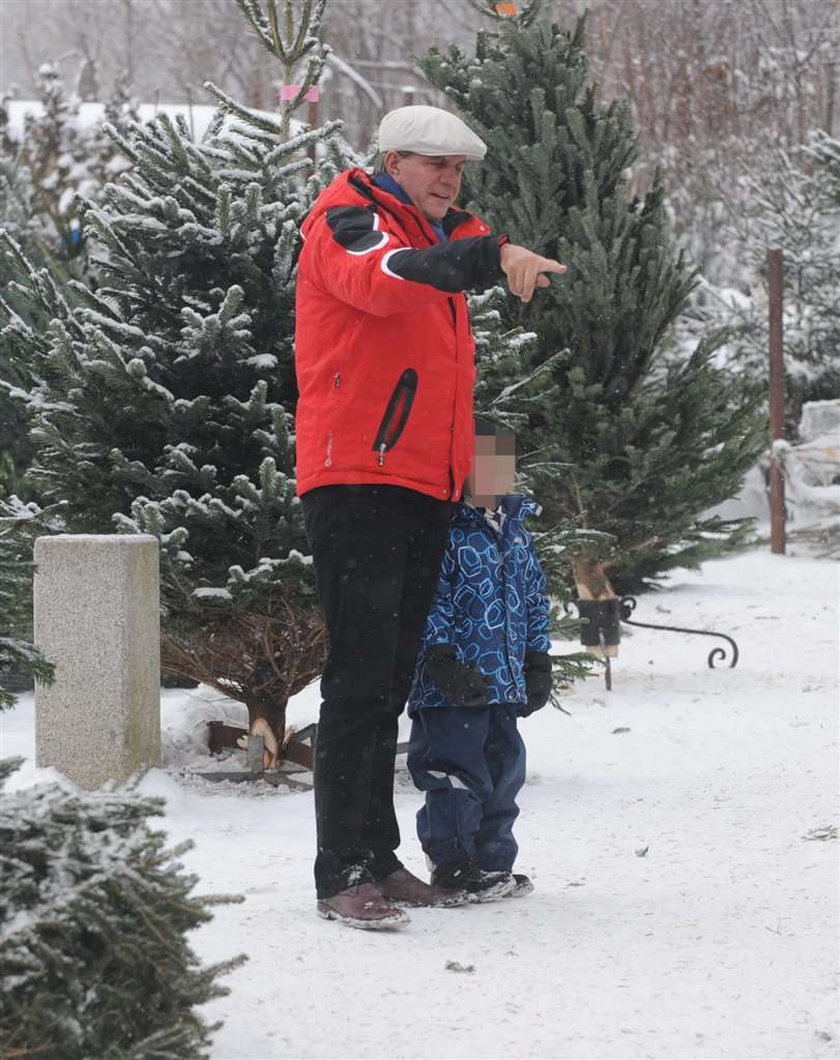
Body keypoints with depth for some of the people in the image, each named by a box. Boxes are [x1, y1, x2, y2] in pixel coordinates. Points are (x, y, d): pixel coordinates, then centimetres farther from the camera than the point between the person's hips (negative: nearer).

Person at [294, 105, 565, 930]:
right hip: (356, 482, -9)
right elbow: (387, 277, -30)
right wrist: (494, 256, -44)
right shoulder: (349, 222, -5)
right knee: (360, 678, -11)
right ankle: (342, 873, -11)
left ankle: (379, 860, 17)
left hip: (423, 490, 9)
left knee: (393, 678, 12)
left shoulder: (439, 239, 22)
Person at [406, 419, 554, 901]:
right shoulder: (444, 531, -11)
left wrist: (538, 662, 17)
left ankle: (495, 861, 23)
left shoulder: (515, 532, 14)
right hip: (454, 687, -8)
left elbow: (535, 600, 22)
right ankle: (454, 864, 0)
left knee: (503, 768, 13)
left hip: (505, 683, 8)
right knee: (456, 771, -6)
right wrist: (444, 661, -21)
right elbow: (428, 602, -16)